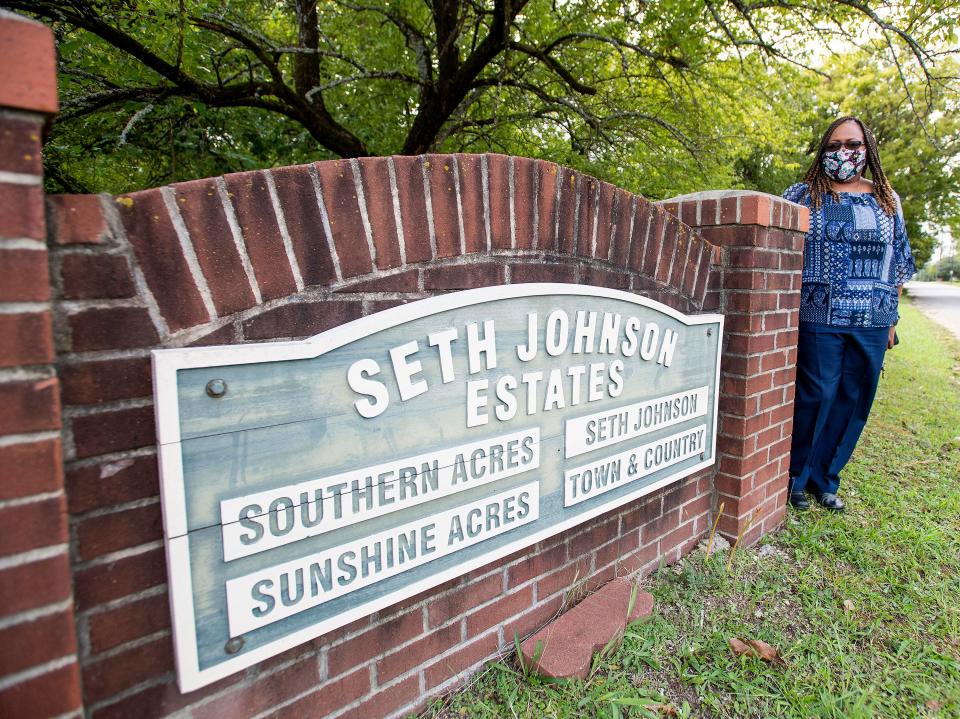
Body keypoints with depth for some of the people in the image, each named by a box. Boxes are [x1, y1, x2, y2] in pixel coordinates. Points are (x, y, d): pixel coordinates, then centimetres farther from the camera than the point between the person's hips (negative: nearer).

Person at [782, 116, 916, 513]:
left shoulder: (887, 199, 15)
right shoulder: (802, 195, 5)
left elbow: (899, 263, 17)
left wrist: (891, 317, 11)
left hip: (872, 323, 4)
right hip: (818, 318, -4)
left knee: (852, 403, 6)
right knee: (814, 397, -3)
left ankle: (824, 479, 20)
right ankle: (794, 476, 14)